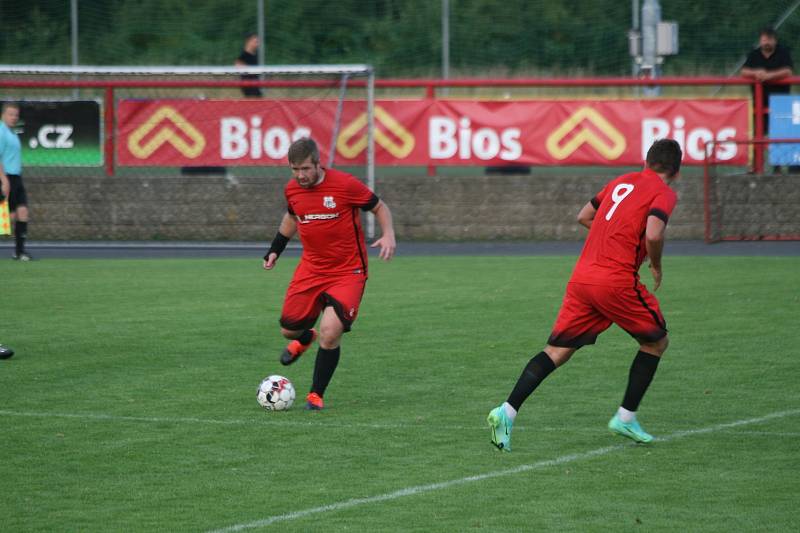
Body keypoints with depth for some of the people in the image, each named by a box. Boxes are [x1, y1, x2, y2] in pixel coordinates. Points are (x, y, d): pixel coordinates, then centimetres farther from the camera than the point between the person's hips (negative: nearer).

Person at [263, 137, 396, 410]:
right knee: (289, 329, 9)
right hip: (310, 269, 5)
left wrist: (388, 235, -20)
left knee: (329, 333, -20)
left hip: (347, 272, -5)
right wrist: (275, 250, 19)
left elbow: (380, 207, -3)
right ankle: (305, 339, 50)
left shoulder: (345, 185, -17)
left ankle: (316, 395, 1)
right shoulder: (292, 189, -2)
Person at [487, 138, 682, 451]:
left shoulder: (622, 181, 20)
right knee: (656, 343, 16)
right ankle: (626, 418, 14)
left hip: (581, 277, 6)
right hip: (618, 282, -6)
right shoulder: (664, 193, -1)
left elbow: (584, 217, 27)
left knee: (557, 351, 5)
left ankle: (507, 411, -10)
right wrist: (656, 266, 1)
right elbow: (653, 235, -17)